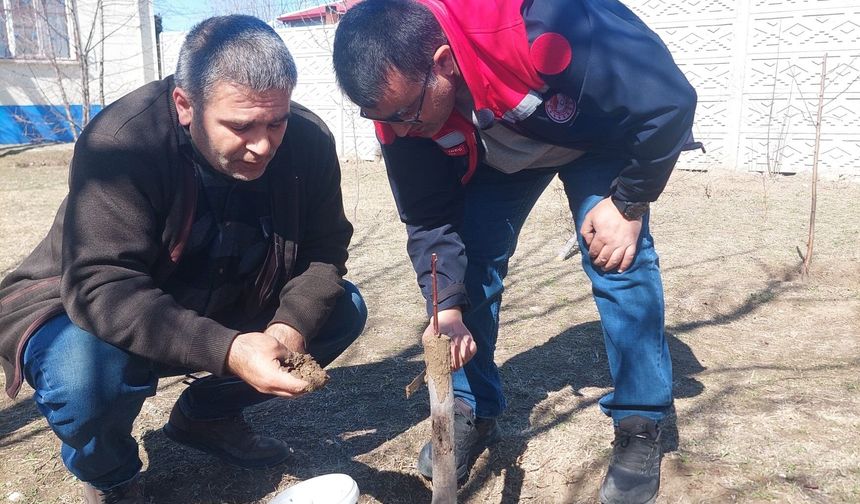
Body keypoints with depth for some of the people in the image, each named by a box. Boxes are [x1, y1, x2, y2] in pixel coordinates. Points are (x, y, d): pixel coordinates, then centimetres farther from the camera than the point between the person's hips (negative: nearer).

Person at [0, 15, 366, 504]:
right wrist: (226, 350, -47)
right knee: (84, 374, -37)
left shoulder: (309, 141, -16)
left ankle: (209, 414, 12)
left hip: (226, 307, 5)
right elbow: (103, 287, -35)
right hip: (90, 309, -4)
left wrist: (292, 326, -29)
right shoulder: (121, 143, -30)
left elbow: (325, 250, -9)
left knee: (343, 309, -8)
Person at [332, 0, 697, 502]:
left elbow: (669, 99, -32)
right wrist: (447, 306, -30)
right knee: (469, 264, -7)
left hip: (600, 136, -3)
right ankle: (474, 412, 10)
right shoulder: (400, 98, -27)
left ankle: (641, 424, 0)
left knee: (620, 262, -17)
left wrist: (629, 204, -26)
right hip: (496, 155, 4)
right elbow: (430, 217, -17)